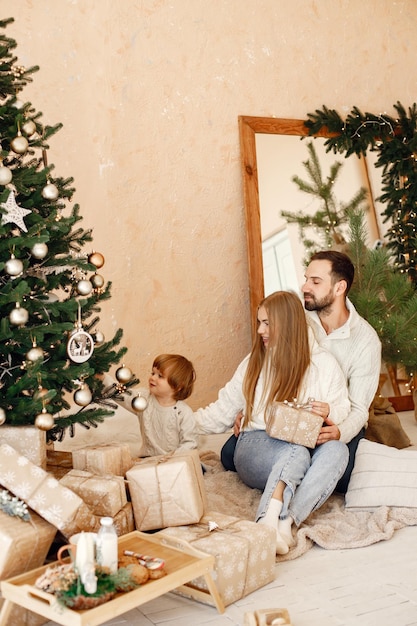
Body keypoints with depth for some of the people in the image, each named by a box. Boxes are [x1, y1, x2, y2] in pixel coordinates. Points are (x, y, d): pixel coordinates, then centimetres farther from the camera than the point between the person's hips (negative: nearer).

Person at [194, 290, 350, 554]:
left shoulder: (324, 363, 5)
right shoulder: (253, 363, 10)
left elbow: (344, 411, 6)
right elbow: (222, 411, 14)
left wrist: (330, 412, -17)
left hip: (309, 446, 1)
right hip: (257, 448, 0)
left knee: (337, 449, -33)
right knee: (296, 452, -34)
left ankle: (285, 522, -47)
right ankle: (270, 521, -51)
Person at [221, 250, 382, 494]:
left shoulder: (366, 340, -15)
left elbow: (359, 408, -16)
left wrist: (339, 433, -38)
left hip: (338, 422, -2)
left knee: (337, 478, -31)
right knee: (231, 454, -15)